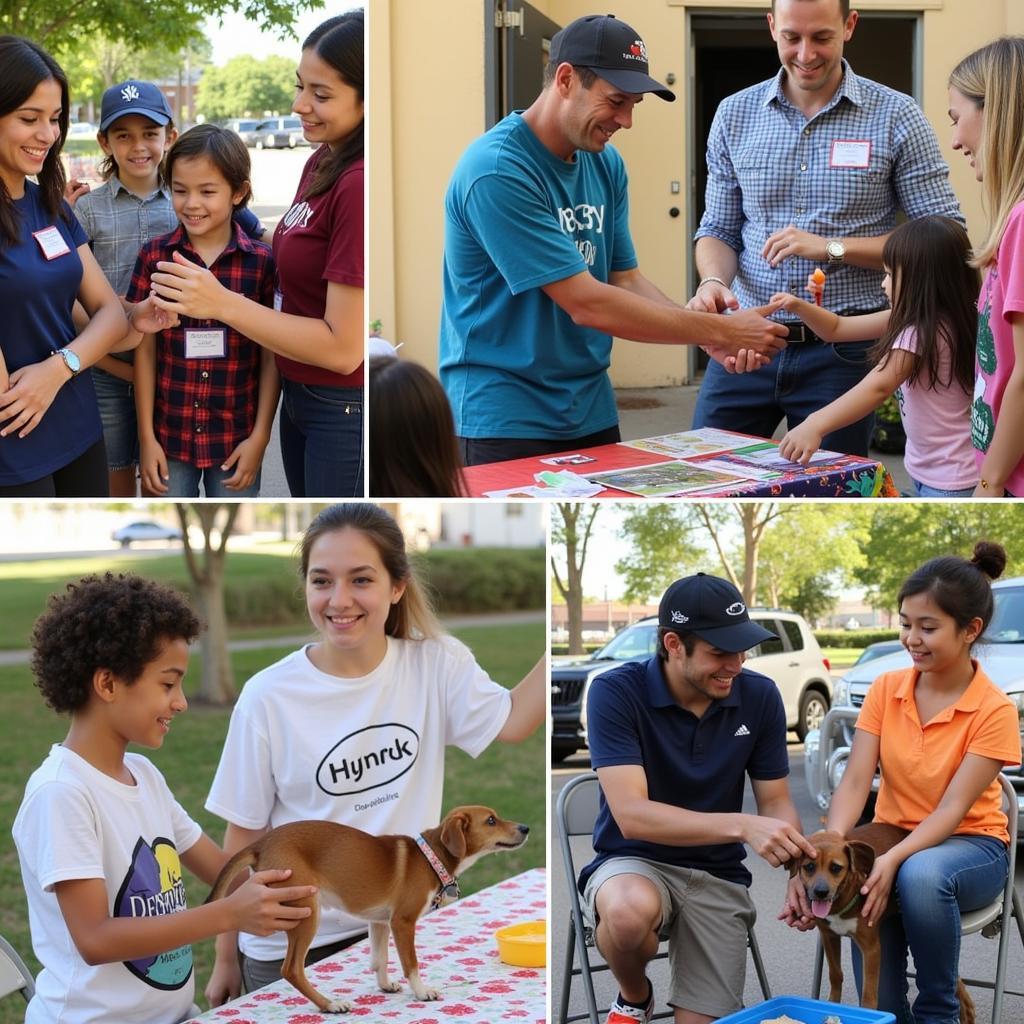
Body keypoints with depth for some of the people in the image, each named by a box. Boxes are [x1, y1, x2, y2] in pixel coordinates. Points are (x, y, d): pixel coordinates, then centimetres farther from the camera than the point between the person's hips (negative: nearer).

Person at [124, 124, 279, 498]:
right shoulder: (154, 257, -3)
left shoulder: (262, 262, -6)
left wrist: (260, 437, -6)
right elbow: (145, 350, 0)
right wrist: (146, 436, -2)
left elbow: (271, 357, -2)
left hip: (236, 441, -1)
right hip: (169, 437, 1)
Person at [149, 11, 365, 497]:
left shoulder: (358, 185, -24)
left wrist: (222, 303, -22)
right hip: (300, 397, 9)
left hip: (346, 413, -9)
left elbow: (344, 347, -25)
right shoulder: (323, 161, 4)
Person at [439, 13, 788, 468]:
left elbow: (626, 280, 8)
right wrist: (721, 330, -18)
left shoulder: (606, 165, 5)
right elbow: (587, 304, -22)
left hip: (591, 412, 7)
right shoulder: (496, 172, -20)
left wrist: (712, 337, -10)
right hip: (505, 419, -7)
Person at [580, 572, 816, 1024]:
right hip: (634, 862, -3)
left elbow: (776, 802, 3)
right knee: (630, 911, -37)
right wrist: (743, 826, -37)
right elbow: (631, 815, -26)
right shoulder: (616, 692, -17)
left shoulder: (759, 696, -6)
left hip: (717, 875, 3)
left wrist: (798, 865, -20)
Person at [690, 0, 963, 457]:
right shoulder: (735, 115, 5)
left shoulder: (897, 118, -4)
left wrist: (833, 248, -16)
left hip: (842, 351, -2)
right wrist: (713, 282, -12)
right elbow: (719, 229, 10)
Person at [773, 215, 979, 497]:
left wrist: (814, 426, -42)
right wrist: (800, 307, -4)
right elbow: (838, 329, 14)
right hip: (924, 469, 10)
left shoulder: (925, 331, -22)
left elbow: (878, 386, -33)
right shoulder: (916, 319, 9)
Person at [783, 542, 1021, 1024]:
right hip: (892, 838, 2)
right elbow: (855, 782, -10)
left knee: (920, 875, -38)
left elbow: (952, 808, -19)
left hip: (969, 844, -2)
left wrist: (893, 860, -35)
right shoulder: (886, 689, -3)